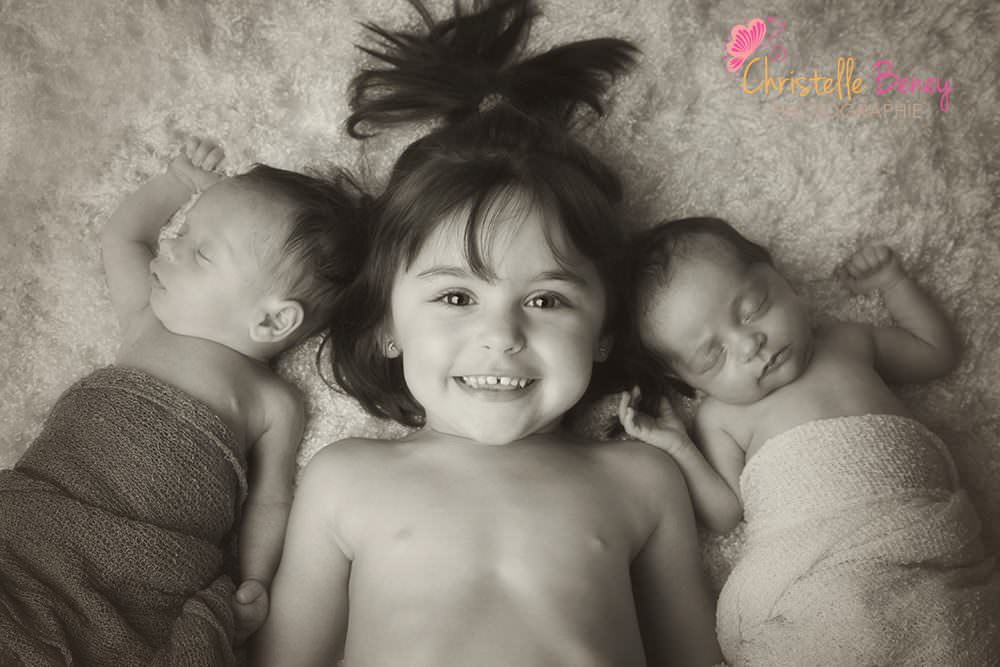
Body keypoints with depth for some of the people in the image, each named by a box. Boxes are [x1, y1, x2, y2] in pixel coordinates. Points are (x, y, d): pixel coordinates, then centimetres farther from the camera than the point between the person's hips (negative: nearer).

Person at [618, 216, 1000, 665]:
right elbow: (724, 514, 8)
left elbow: (939, 352, 38)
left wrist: (892, 282, 29)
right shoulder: (719, 416, 13)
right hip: (804, 585, -2)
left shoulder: (850, 341, 23)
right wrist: (676, 447, -2)